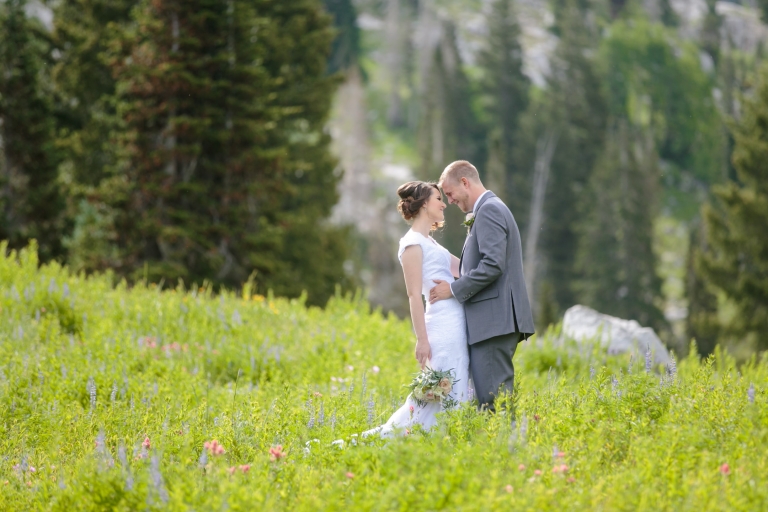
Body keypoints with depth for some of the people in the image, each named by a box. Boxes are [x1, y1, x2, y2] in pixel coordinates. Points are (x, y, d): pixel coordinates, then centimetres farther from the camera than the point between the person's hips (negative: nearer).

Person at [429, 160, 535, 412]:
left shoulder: (489, 210, -10)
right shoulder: (492, 209, 22)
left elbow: (493, 265, -20)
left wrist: (454, 289, -12)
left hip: (494, 321, -11)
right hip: (499, 320, 11)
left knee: (493, 397, -13)